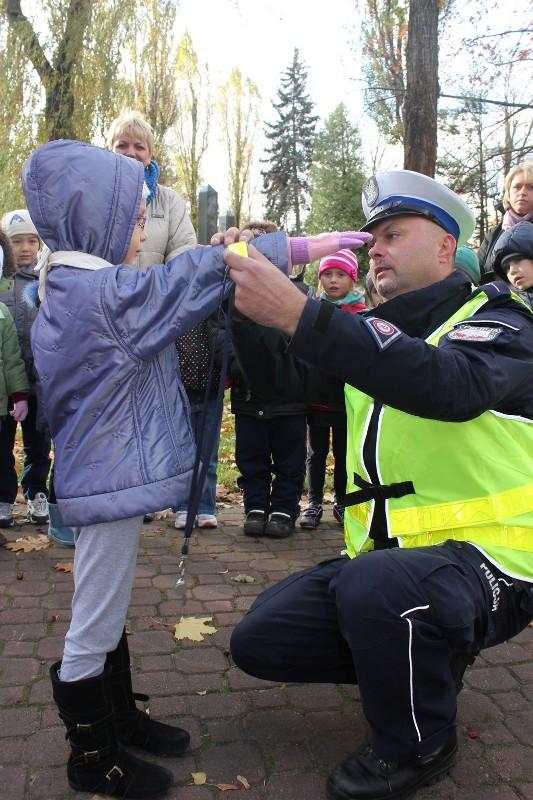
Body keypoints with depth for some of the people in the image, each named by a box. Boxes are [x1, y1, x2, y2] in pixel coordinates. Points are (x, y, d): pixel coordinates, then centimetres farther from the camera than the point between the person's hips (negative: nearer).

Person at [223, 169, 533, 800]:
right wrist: (249, 298, -13)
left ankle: (418, 746, -5)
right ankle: (424, 659, 16)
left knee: (376, 583, -36)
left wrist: (298, 315, -39)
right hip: (384, 554, 7)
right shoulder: (370, 335, 14)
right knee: (260, 640, -2)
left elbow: (451, 384, -31)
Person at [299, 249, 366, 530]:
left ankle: (342, 503, 25)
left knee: (344, 453, 11)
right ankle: (313, 503, 21)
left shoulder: (362, 315, -1)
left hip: (346, 398, -1)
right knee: (316, 453, 11)